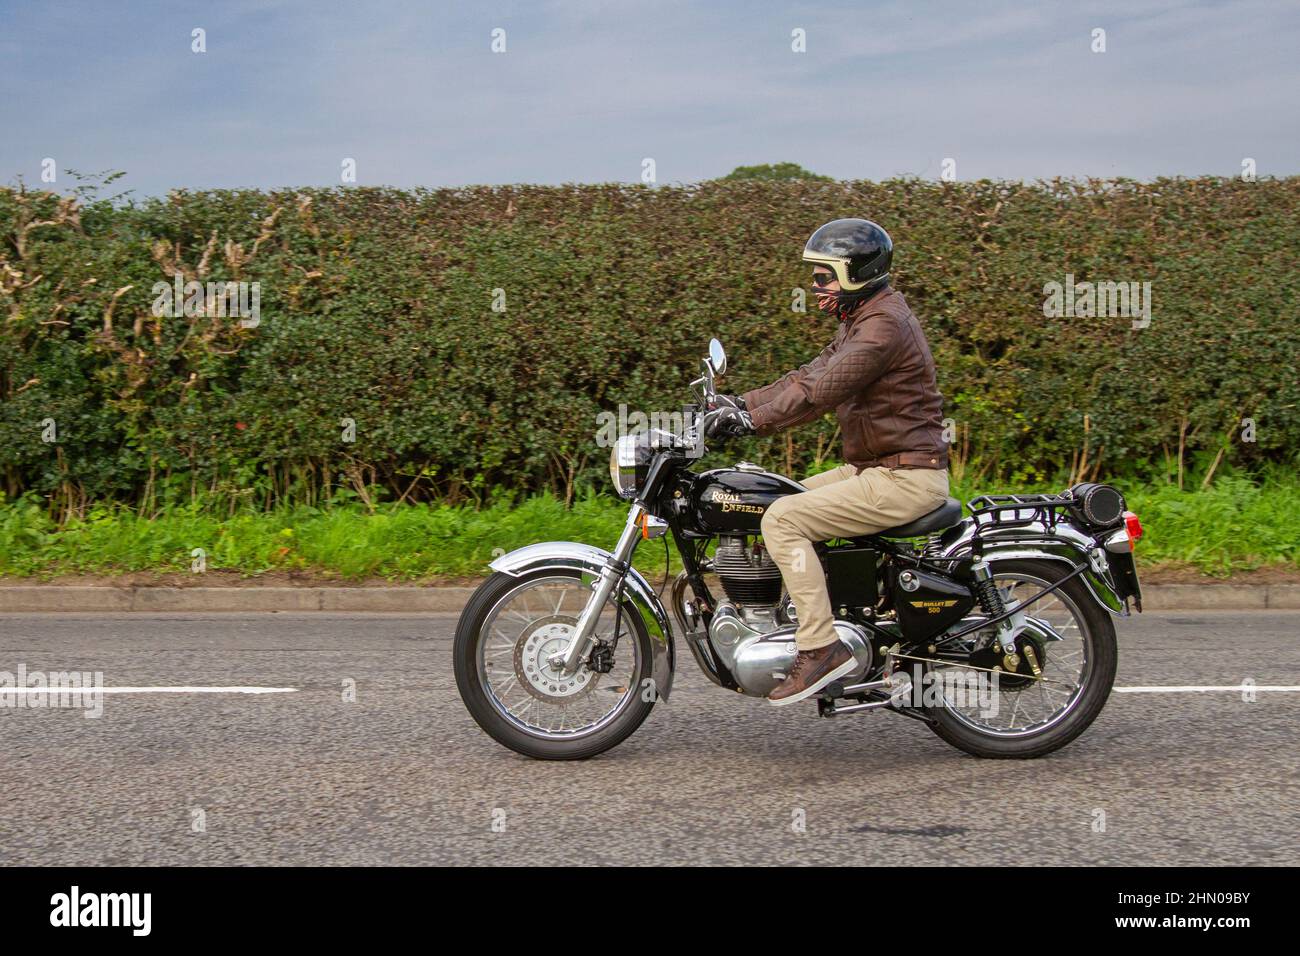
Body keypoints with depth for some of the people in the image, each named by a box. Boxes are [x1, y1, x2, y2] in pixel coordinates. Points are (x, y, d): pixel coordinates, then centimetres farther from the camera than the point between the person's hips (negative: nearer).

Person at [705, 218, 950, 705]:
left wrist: (751, 420, -29)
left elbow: (821, 391, -27)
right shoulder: (863, 321, 17)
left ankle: (821, 646, -20)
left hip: (905, 477, -11)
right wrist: (741, 402, 7)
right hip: (876, 466, 11)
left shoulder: (884, 325, -17)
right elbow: (809, 375, 17)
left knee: (783, 519, -20)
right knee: (783, 501, 15)